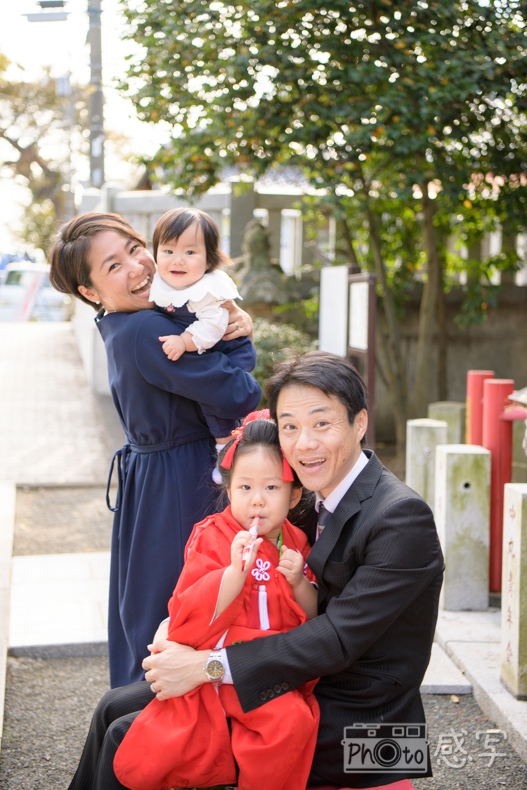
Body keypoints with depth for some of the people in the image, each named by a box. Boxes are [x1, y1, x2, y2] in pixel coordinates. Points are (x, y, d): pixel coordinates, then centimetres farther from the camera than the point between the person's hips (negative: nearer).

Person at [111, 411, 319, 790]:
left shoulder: (296, 544, 10)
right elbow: (191, 620, -14)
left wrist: (299, 583, -8)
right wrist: (236, 571, -27)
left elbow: (315, 620, 12)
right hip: (214, 671, -3)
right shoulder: (212, 538, -3)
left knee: (295, 723, -28)